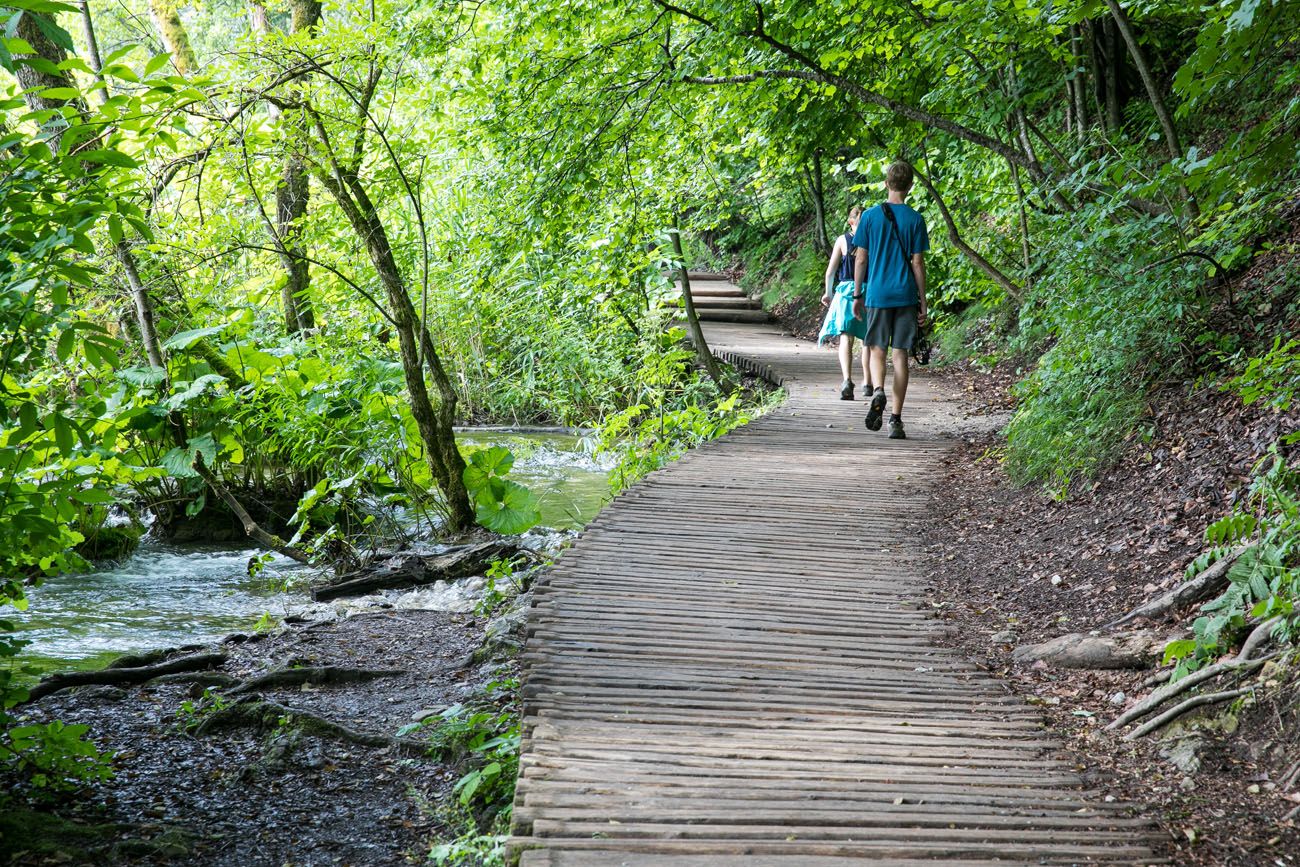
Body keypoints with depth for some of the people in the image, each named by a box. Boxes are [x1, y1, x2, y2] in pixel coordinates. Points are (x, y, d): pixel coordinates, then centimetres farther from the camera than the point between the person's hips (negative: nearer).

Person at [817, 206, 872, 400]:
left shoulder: (842, 240, 2)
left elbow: (830, 271, 3)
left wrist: (828, 292, 15)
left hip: (846, 290, -1)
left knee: (846, 339, -7)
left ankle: (847, 379, -29)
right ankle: (867, 383, 24)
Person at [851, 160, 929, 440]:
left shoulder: (870, 216, -1)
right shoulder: (915, 219, -2)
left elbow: (860, 259, 1)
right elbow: (917, 262, -3)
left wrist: (857, 295, 10)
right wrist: (923, 302, 3)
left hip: (877, 294, 0)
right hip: (906, 296, 0)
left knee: (877, 350, 12)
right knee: (901, 354, 4)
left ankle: (878, 391, -19)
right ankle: (896, 420, 2)